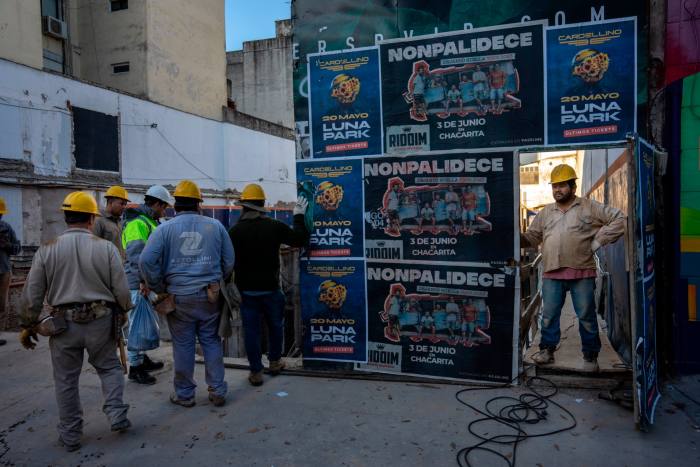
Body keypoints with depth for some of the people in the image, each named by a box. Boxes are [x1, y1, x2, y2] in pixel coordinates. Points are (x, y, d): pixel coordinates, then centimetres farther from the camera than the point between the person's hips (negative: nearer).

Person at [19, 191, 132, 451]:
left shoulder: (47, 250, -4)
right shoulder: (106, 248, -7)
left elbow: (32, 294, 0)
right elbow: (121, 290, -5)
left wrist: (27, 326, 12)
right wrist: (122, 313, 14)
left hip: (63, 324, 1)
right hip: (101, 322, -1)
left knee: (66, 381, 14)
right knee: (109, 367, 20)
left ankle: (70, 435, 25)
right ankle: (116, 415, 12)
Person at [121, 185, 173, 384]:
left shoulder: (151, 222, 17)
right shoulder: (137, 223, -16)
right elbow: (136, 253, -26)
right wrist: (144, 280, -27)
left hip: (148, 281, 10)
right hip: (138, 283, -10)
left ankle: (143, 359, 33)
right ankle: (135, 367, 8)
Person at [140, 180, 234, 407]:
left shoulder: (165, 228, -2)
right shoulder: (215, 226, 3)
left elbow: (147, 260, -10)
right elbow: (229, 261, 6)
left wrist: (158, 287, 3)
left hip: (179, 296, -1)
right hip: (210, 296, 1)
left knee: (183, 345, 10)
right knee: (212, 342, 12)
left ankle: (184, 394, 22)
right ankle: (217, 392, 19)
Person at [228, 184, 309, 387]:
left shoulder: (235, 231, -7)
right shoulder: (275, 226, -8)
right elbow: (300, 240, 1)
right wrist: (299, 216, 13)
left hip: (246, 290, 0)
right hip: (270, 288, 0)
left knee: (251, 330, 7)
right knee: (276, 325, 19)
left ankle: (256, 372, 12)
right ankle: (275, 362, 32)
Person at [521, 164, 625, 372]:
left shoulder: (589, 207, 5)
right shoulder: (545, 212, 15)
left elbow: (619, 219, 3)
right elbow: (531, 238, 16)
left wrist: (599, 240, -4)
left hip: (582, 273, -3)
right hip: (552, 274, 3)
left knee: (586, 316, 5)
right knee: (548, 314, 6)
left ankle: (590, 355, 19)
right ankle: (547, 350, 20)